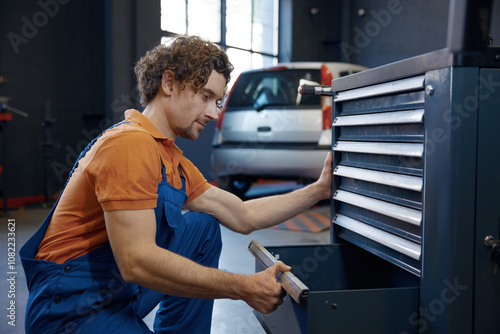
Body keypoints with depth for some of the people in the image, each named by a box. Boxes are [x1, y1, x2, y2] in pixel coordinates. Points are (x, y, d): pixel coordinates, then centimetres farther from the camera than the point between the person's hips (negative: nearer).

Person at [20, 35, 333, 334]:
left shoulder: (172, 160, 10)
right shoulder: (131, 143, -21)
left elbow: (242, 216, 12)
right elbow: (135, 262, -29)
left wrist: (318, 189, 8)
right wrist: (244, 288, -26)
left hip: (122, 290, 10)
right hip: (71, 307, -10)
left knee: (204, 227, 13)